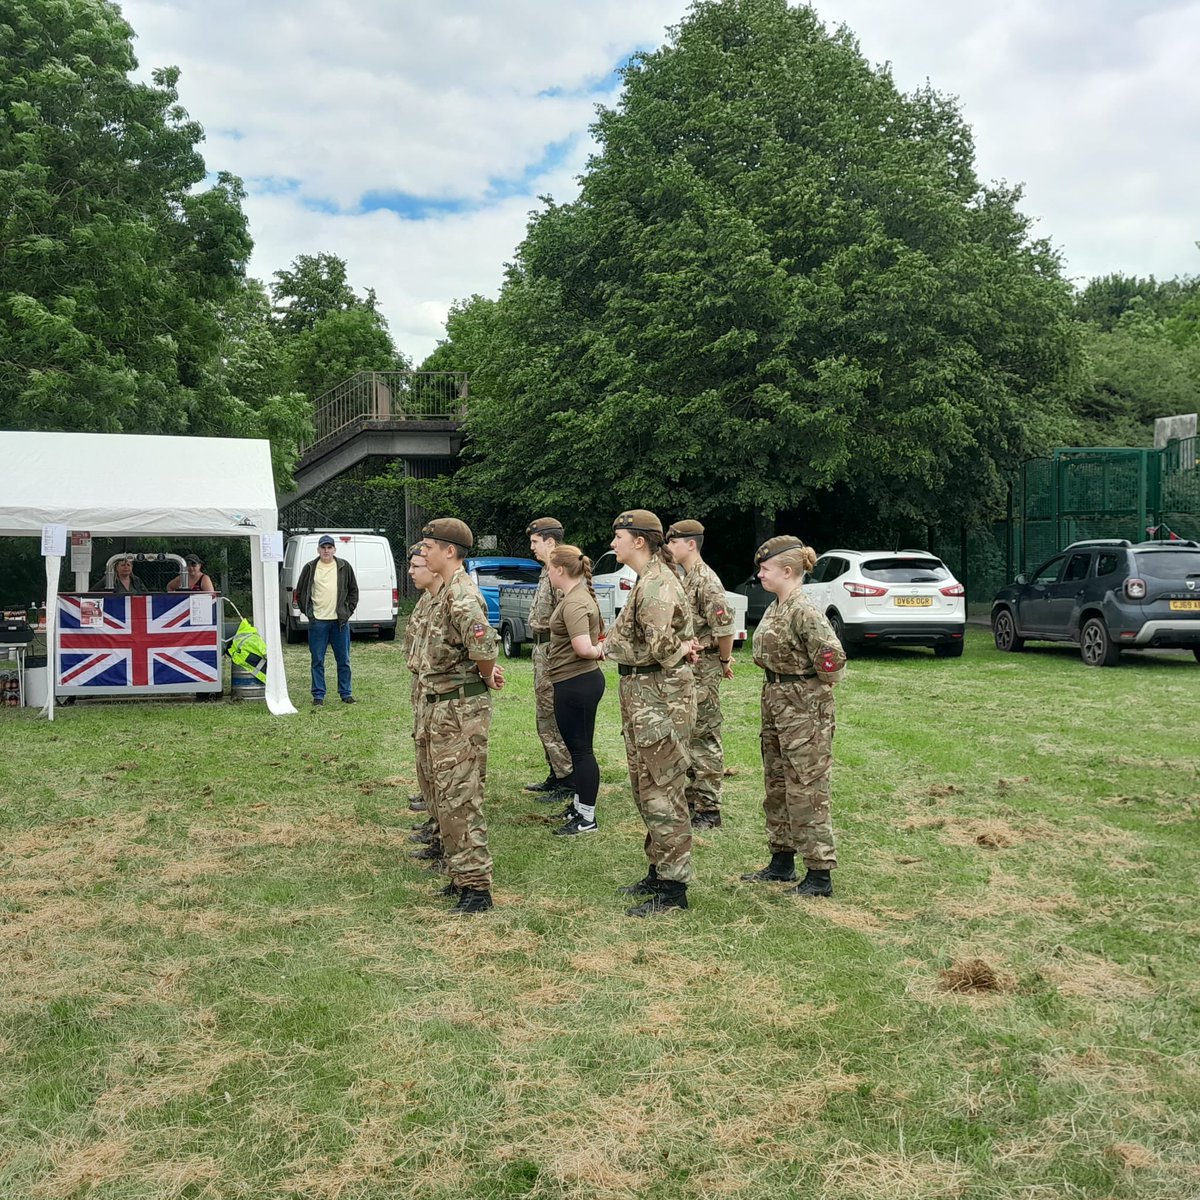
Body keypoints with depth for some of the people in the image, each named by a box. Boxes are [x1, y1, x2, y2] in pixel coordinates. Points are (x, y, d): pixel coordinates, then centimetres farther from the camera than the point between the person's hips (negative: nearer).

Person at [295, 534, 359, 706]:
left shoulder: (344, 567, 6)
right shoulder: (310, 568, 3)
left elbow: (353, 590, 13)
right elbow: (300, 592, 11)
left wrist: (349, 610, 4)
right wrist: (307, 611, 4)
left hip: (340, 621, 1)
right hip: (317, 621, -1)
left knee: (343, 660, 6)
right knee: (317, 661, 2)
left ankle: (346, 693, 16)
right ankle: (318, 695, 10)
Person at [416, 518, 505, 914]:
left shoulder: (461, 594, -19)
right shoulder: (445, 591, 14)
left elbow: (483, 645, -32)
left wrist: (486, 677, -14)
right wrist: (487, 672, 13)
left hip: (461, 709, -11)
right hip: (441, 707, 11)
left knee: (460, 799, -8)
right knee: (446, 796, 16)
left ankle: (476, 886, -2)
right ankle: (460, 875, 26)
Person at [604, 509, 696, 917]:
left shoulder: (657, 584, -18)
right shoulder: (648, 579, 15)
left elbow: (658, 648, -26)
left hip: (659, 697, -11)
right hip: (641, 694, 11)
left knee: (662, 793, -4)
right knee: (647, 789, 17)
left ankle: (673, 887, 4)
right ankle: (659, 872, 28)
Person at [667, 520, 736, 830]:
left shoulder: (706, 580, -18)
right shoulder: (682, 578, 13)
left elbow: (724, 626, -22)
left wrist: (724, 661, -11)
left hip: (703, 668, -10)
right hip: (683, 666, 10)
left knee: (704, 737, -4)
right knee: (686, 735, 16)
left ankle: (708, 810, 2)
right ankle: (691, 800, 26)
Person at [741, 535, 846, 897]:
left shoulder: (803, 612, -21)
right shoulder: (775, 608, 9)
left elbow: (833, 657, -26)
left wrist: (816, 684, -10)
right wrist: (776, 687, 11)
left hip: (804, 708, -10)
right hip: (776, 703, 10)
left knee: (805, 791, -4)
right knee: (777, 786, 17)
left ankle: (819, 874, 5)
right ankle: (782, 862, 29)